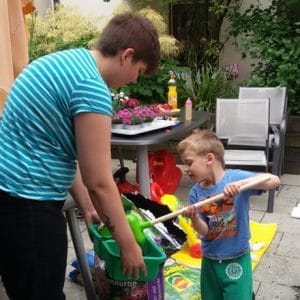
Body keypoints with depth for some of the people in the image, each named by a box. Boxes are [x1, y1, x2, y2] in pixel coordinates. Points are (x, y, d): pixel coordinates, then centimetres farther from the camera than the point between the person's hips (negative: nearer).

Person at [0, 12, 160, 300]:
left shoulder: (66, 61, 10)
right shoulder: (92, 86, -20)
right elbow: (99, 182, -18)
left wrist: (86, 205, 20)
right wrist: (129, 245, -6)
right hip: (27, 204, -10)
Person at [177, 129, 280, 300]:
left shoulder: (235, 177, -17)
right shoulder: (196, 192, -6)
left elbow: (274, 180, -27)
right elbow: (204, 231, -7)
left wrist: (241, 183, -40)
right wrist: (194, 217, -28)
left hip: (236, 259, -4)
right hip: (210, 259, 5)